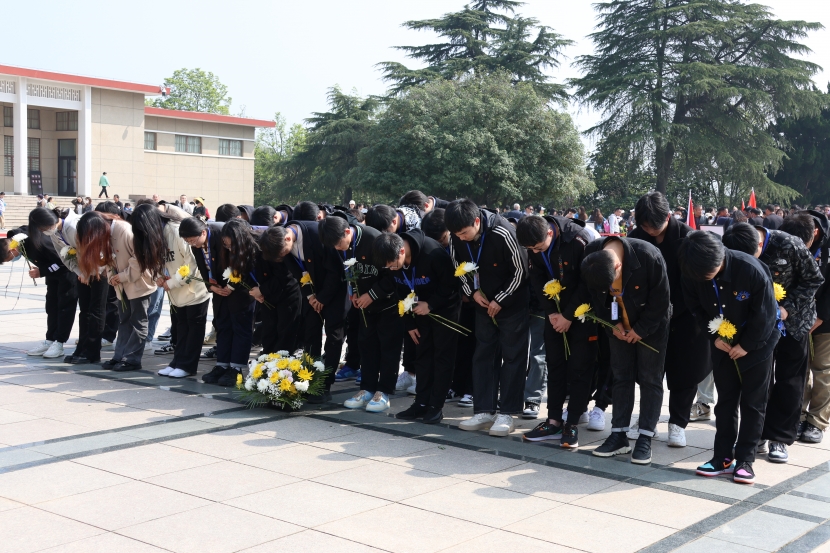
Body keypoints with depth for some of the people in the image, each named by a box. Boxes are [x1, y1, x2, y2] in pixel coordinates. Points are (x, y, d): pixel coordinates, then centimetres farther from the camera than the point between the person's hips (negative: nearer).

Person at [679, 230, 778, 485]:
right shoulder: (693, 273, -17)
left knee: (752, 403, 2)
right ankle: (723, 457, 14)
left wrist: (747, 345, -15)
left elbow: (765, 313, -20)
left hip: (757, 343, -4)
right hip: (723, 344, 4)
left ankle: (744, 460, 8)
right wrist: (714, 336, -8)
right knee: (725, 400, 8)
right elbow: (696, 308, 1)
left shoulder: (751, 269, -30)